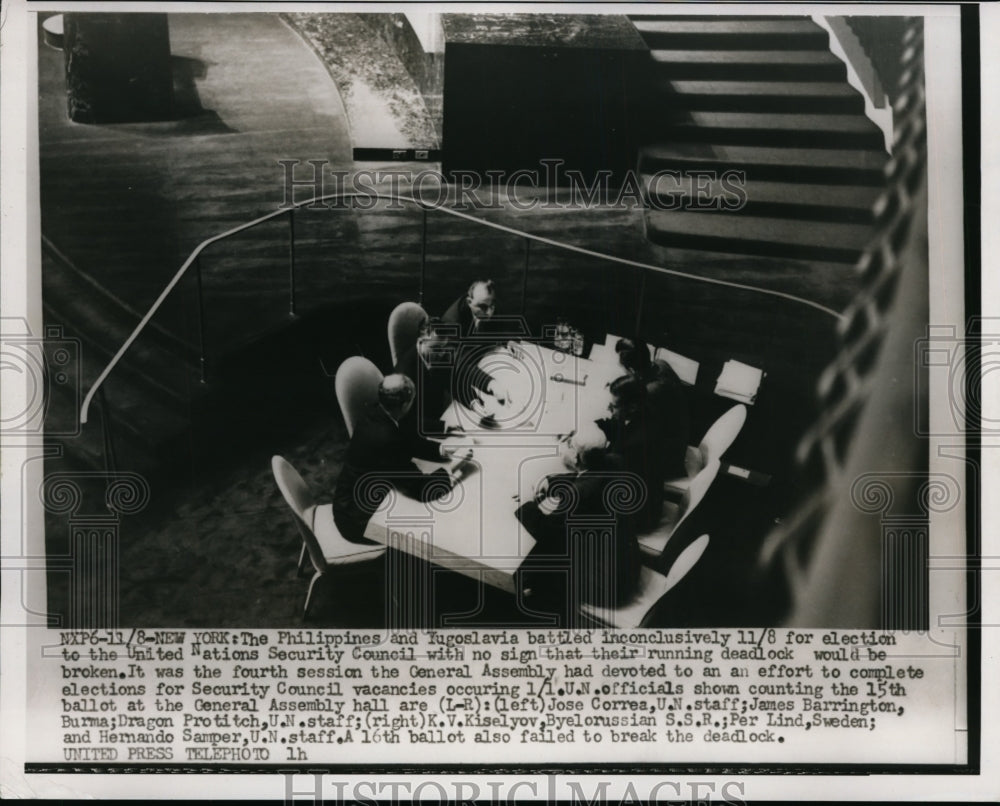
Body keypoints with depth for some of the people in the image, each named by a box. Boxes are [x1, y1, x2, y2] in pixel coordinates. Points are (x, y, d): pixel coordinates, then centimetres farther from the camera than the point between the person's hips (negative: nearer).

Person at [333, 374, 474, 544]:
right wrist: (455, 471, -14)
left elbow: (408, 441, 11)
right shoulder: (387, 440, -32)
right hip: (358, 522, -9)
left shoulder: (373, 416, -6)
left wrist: (442, 450, -2)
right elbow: (423, 491, -27)